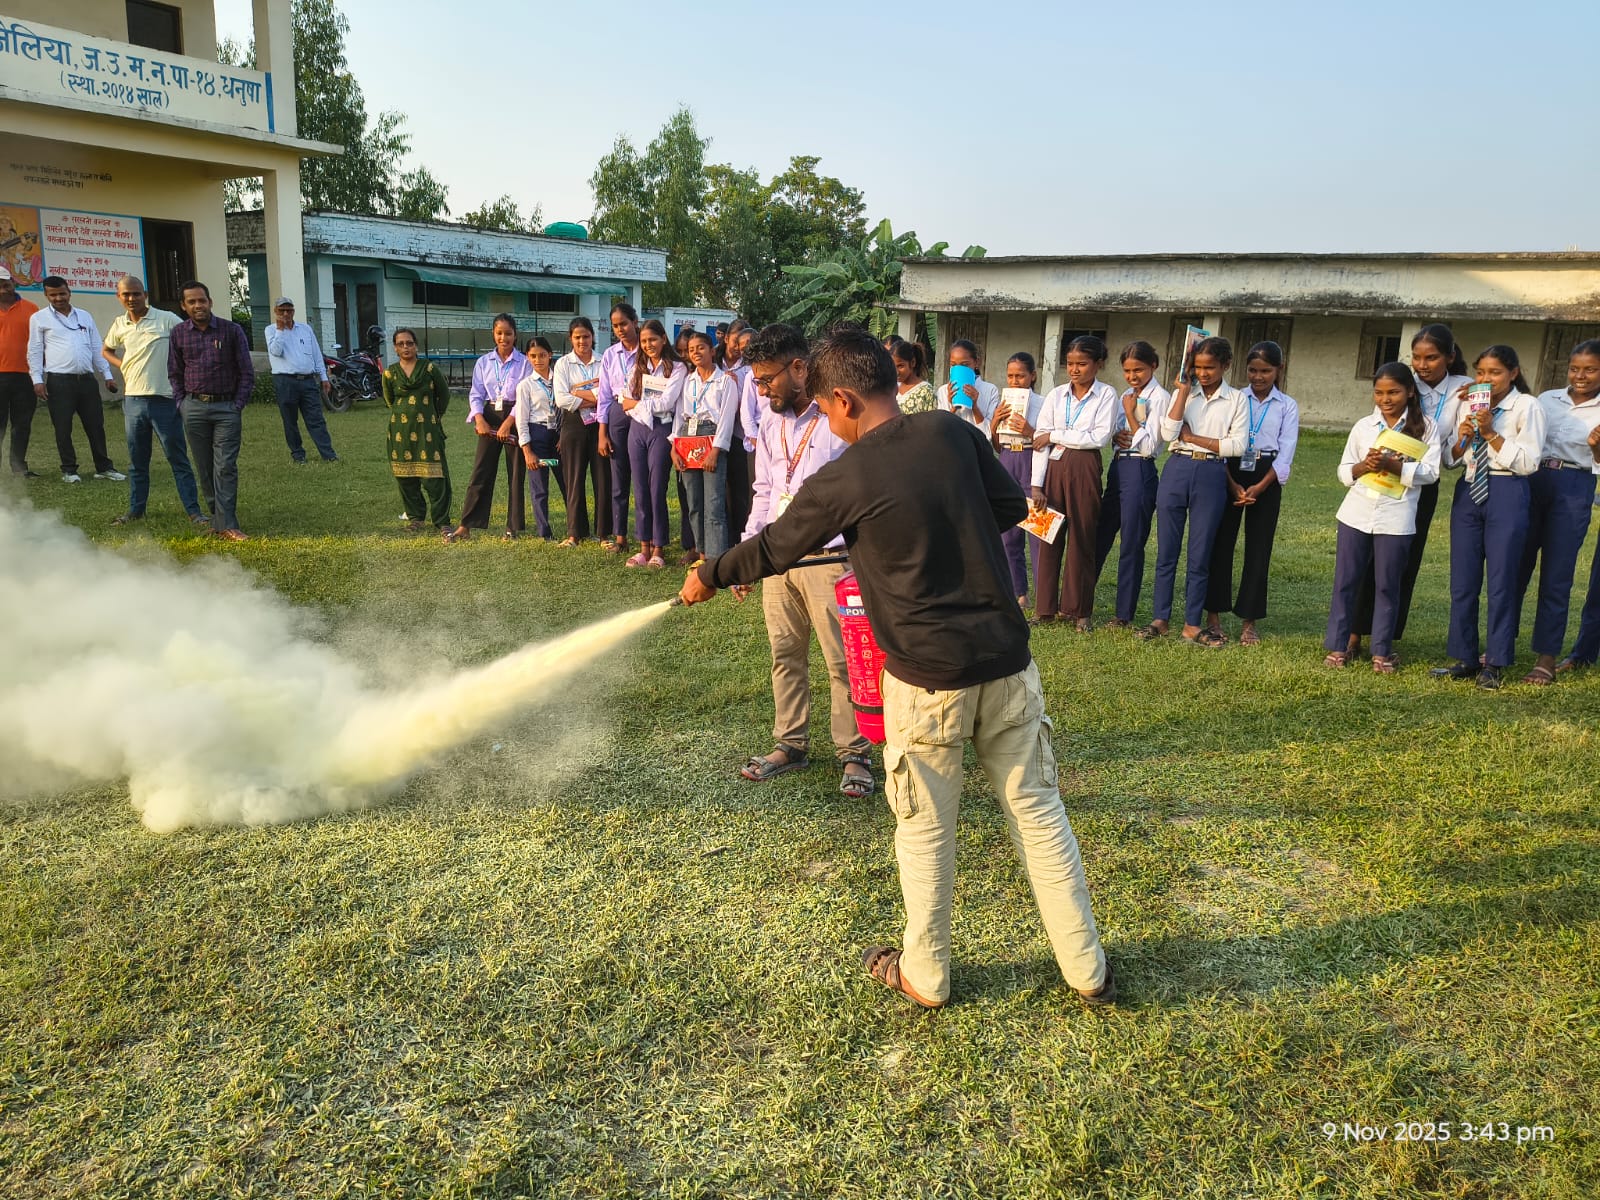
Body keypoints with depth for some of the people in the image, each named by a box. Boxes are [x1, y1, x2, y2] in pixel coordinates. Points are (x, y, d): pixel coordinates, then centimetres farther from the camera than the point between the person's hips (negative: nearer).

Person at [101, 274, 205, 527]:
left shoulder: (167, 320, -5)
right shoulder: (119, 325, 10)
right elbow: (106, 351, 28)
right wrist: (122, 365, 8)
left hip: (164, 399, -4)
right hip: (133, 400, 4)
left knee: (178, 459, -1)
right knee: (137, 461, 12)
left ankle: (194, 511, 2)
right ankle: (135, 510, 21)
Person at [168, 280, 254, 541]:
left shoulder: (232, 330, 0)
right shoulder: (178, 334, 7)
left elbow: (246, 372, 3)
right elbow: (174, 374, 16)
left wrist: (238, 406, -3)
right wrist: (181, 404, 5)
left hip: (227, 407, -3)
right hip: (194, 408, 3)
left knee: (225, 467, -9)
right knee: (204, 468, 6)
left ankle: (226, 525, -9)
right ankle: (218, 516, 16)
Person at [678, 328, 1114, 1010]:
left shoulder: (842, 480, -11)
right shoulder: (954, 432, 0)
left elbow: (774, 550, 3)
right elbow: (1012, 508, 12)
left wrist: (710, 576, 21)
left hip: (927, 680, -4)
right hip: (1007, 663, 4)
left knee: (925, 830, 13)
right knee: (1037, 810, 15)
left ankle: (924, 975, 30)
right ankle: (1087, 970, 25)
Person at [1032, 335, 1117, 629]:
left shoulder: (1106, 394, 1)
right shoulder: (1056, 395, 8)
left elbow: (1100, 437, -12)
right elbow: (1040, 440, 3)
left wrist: (1055, 435, -9)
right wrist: (1037, 485, -4)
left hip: (1084, 470, -2)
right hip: (1054, 469, 3)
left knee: (1081, 539, 4)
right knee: (1049, 538, 3)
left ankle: (1078, 610, 14)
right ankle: (1046, 607, 13)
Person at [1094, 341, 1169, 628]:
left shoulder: (1160, 398, -8)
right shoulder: (1127, 395, 15)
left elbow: (1149, 446, -14)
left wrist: (1130, 413, -11)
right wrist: (1114, 436, -3)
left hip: (1139, 471, -7)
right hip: (1117, 468, 7)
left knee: (1132, 545, 0)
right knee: (1099, 537, 12)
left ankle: (1124, 615, 9)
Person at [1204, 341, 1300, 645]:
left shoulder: (1287, 407, 6)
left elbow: (1285, 454, -2)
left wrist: (1259, 487, -14)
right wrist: (1231, 484, -14)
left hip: (1267, 479, 0)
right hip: (1229, 474, 0)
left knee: (1259, 550, 2)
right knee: (1221, 543, -1)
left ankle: (1249, 622, 9)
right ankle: (1213, 614, 9)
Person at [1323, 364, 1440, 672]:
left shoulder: (1425, 427, 1)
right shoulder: (1363, 426, 7)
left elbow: (1429, 471, -7)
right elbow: (1343, 471, 7)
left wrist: (1392, 465, -20)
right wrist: (1363, 466, -14)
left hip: (1396, 518, -2)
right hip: (1357, 513, 2)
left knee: (1387, 585, 5)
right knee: (1345, 581, 5)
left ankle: (1382, 651, 15)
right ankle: (1338, 646, 14)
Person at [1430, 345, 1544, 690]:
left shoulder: (1527, 406, -3)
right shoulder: (1466, 403, 8)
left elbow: (1528, 462, -10)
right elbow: (1449, 459, 10)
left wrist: (1491, 434, -16)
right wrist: (1462, 440, -9)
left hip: (1507, 495, -4)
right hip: (1468, 491, 5)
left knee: (1501, 581, 1)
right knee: (1462, 581, 7)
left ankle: (1494, 664, 11)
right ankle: (1465, 658, 19)